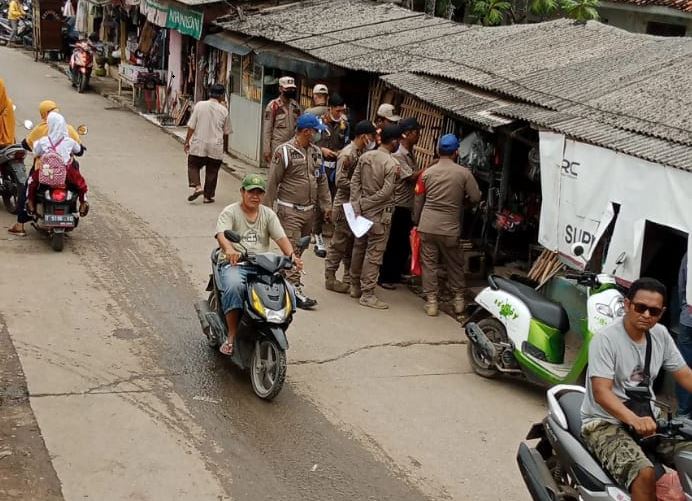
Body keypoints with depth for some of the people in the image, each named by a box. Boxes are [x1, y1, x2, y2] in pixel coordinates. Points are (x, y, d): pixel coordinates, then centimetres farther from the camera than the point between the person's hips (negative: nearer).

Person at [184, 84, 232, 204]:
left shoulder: (199, 105, -5)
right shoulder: (223, 110, -3)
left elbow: (191, 126, -4)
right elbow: (226, 132, 6)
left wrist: (187, 141, 5)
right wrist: (225, 146, 20)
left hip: (198, 145, 0)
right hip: (216, 147, 0)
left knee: (193, 166, 16)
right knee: (212, 172, 11)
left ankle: (197, 186, -5)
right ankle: (208, 196, 15)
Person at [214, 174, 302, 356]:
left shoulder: (268, 214, 16)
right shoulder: (230, 212, 3)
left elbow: (281, 237, 4)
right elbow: (222, 234, -16)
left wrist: (292, 255, -17)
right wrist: (229, 249, -39)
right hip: (234, 264, -3)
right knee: (233, 286, -37)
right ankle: (232, 336, -26)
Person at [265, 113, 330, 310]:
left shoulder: (316, 152, 12)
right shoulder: (284, 151, -10)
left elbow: (322, 181, 18)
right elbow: (272, 183, -8)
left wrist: (327, 205, 13)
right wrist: (268, 209, -8)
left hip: (309, 210, 7)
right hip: (289, 210, -7)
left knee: (300, 249, 12)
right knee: (292, 250, -9)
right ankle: (295, 290, -10)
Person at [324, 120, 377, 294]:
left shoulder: (362, 153, 9)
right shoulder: (347, 154, -16)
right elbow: (341, 181, -20)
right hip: (345, 204, -8)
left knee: (352, 242, 14)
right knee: (339, 243, -1)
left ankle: (350, 277, 23)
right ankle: (330, 278, 8)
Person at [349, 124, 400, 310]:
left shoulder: (365, 156, 3)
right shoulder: (391, 164, -15)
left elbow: (355, 182, 1)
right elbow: (386, 192, -20)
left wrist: (357, 205, -1)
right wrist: (366, 203, -11)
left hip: (363, 211, 7)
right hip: (380, 213, -7)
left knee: (359, 248, 17)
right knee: (374, 254, -1)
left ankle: (355, 287, 29)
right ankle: (367, 294, 3)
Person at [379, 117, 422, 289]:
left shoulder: (410, 154, 12)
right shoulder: (398, 155, -16)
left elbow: (416, 176, 12)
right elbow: (411, 177, -21)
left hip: (409, 206, 9)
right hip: (399, 206, -9)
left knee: (405, 243, 15)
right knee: (393, 243, -1)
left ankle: (397, 274, 27)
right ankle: (385, 277, 9)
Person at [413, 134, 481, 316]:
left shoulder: (427, 173, 1)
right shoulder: (464, 173, -5)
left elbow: (418, 201, 6)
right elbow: (476, 197, -4)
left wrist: (416, 222, 18)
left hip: (427, 226, 1)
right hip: (450, 228, -1)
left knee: (429, 264, 8)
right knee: (455, 265, 15)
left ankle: (431, 301, 9)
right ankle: (458, 299, 22)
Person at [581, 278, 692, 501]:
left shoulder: (660, 334, 5)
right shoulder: (606, 339, -16)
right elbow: (601, 392, -24)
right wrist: (634, 420, -41)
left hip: (647, 418, 7)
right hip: (606, 423, -7)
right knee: (645, 473, -31)